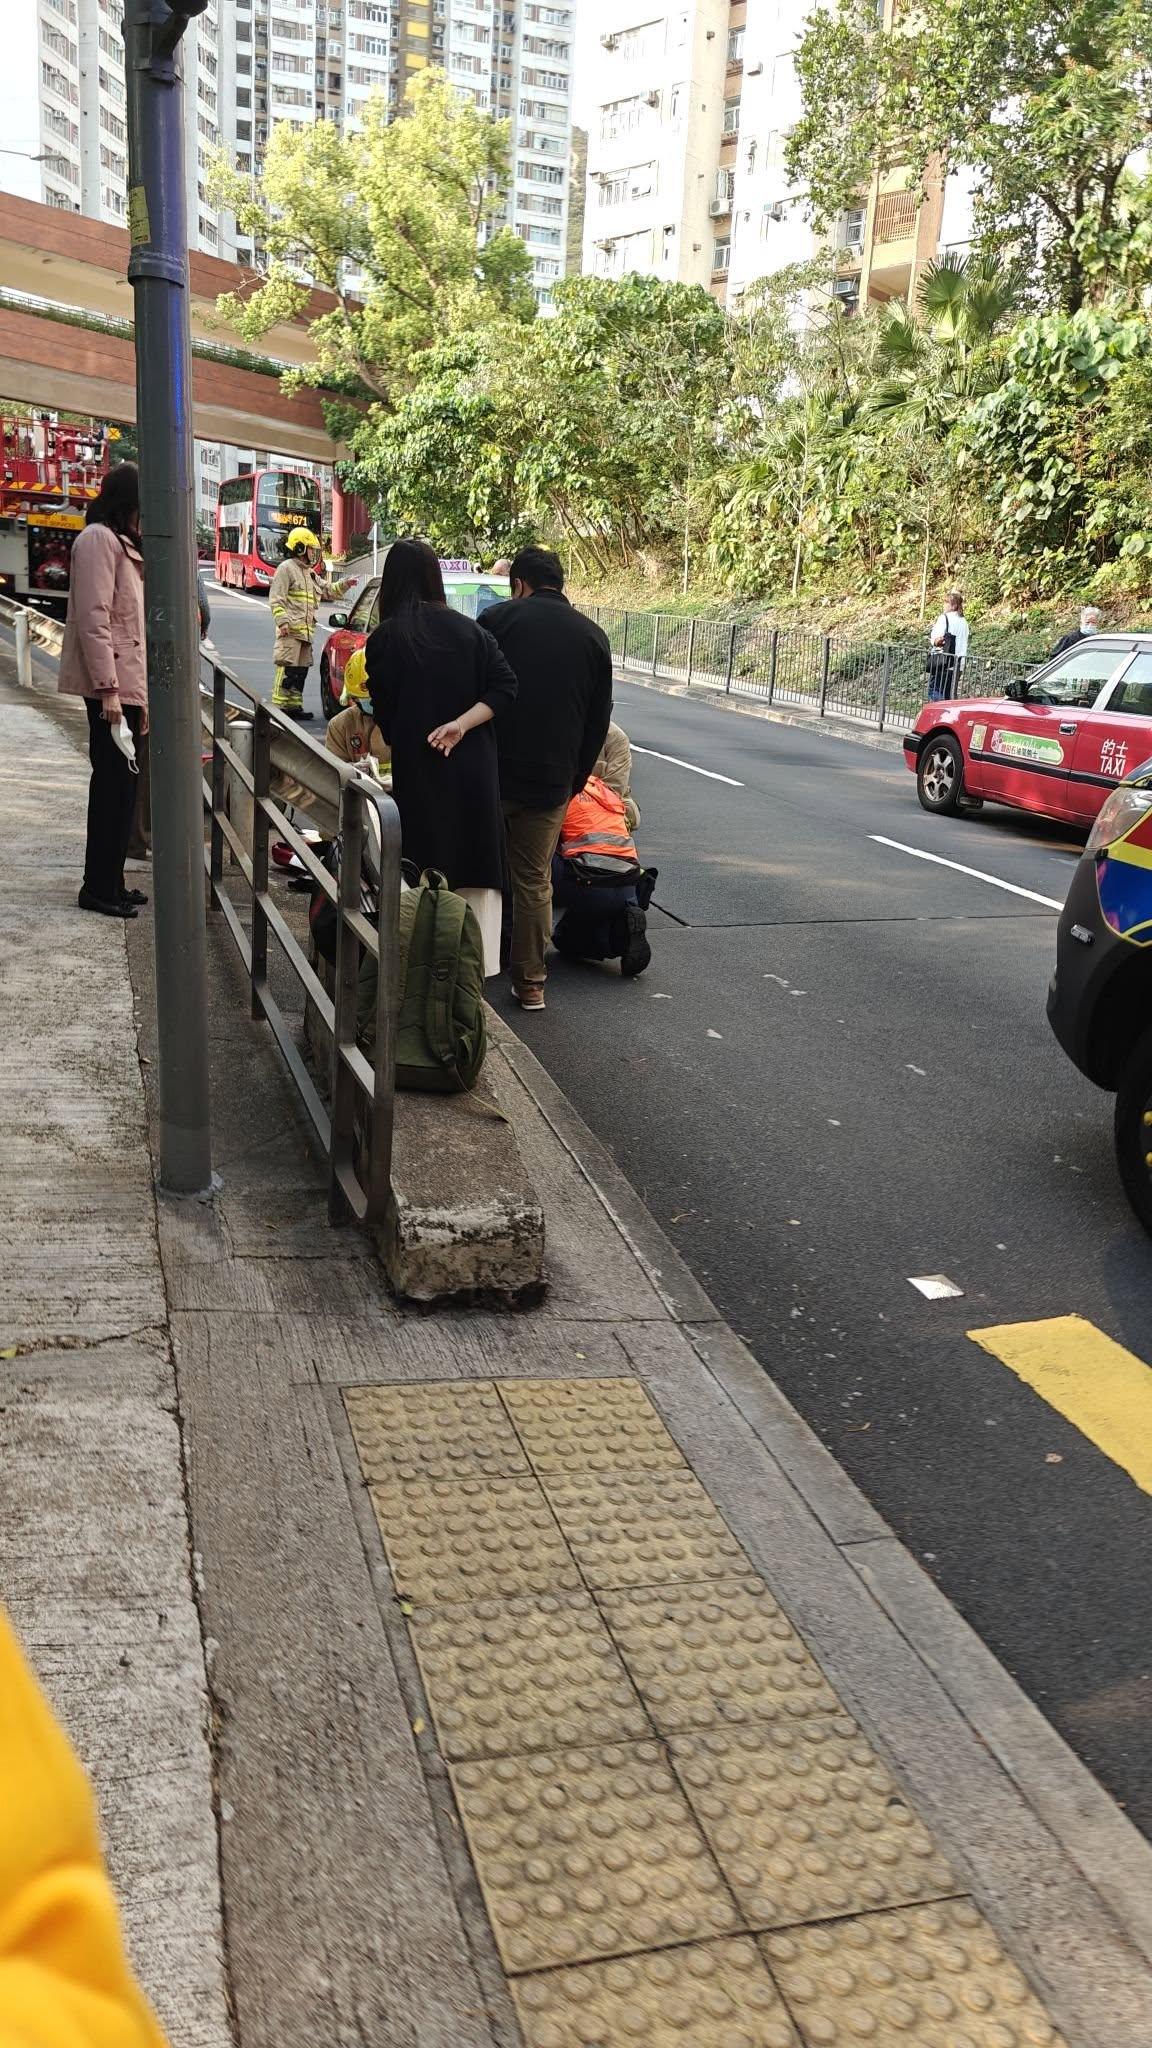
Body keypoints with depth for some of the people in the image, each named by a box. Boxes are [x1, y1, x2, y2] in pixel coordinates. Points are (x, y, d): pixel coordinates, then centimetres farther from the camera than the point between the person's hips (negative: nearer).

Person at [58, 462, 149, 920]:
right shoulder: (99, 539, -9)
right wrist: (108, 688, -23)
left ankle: (110, 882, 18)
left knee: (119, 784, 11)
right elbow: (93, 618, -18)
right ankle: (100, 888, -1)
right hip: (109, 684, -10)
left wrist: (140, 693, 18)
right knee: (114, 784, -7)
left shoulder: (123, 544, 21)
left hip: (125, 684, 10)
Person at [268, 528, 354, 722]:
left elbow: (328, 590, 32)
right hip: (290, 630, -9)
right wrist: (282, 621, -20)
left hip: (305, 630, 9)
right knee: (287, 669, -12)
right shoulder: (286, 568, -5)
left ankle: (294, 705, 18)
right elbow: (276, 599, -11)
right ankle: (279, 706, -10)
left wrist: (344, 584, 16)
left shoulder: (310, 573, 23)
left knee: (301, 669, 11)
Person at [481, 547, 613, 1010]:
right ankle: (530, 983, 14)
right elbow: (599, 721, 10)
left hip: (491, 771, -2)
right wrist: (577, 778, 18)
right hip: (552, 781, 2)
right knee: (534, 882, 11)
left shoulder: (498, 619, -1)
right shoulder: (593, 637, 8)